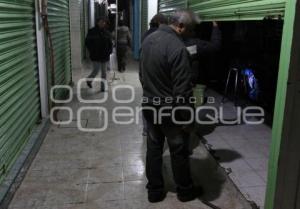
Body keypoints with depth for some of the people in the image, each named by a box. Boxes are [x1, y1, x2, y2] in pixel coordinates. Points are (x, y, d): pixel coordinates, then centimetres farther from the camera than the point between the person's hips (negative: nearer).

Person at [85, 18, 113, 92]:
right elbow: (87, 42, 0)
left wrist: (109, 51, 0)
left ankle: (103, 87, 16)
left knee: (104, 72, 7)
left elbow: (110, 43, 15)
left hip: (105, 56, 4)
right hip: (95, 56, -3)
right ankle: (89, 80, 25)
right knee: (96, 70, -4)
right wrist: (92, 51, -8)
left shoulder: (107, 33, 8)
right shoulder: (92, 32, -2)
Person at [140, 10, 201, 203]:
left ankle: (155, 191, 28)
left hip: (149, 105, 8)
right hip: (169, 110, -7)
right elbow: (182, 90, -23)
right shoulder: (178, 48, -24)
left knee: (153, 148, 16)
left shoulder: (149, 39, 3)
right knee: (179, 151, 11)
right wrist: (186, 117, -14)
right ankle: (185, 191, 29)